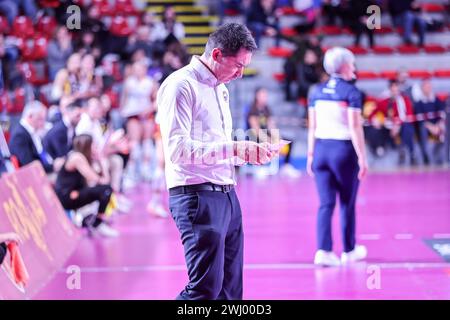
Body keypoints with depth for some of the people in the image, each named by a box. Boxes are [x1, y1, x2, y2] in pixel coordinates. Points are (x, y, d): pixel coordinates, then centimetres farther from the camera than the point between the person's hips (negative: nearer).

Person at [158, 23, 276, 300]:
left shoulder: (220, 89, 20)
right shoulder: (181, 85, -10)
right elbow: (177, 149, -20)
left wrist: (248, 153, 8)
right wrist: (232, 148, -24)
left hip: (226, 194, 9)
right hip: (197, 196, -9)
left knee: (231, 287, 9)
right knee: (206, 288, -12)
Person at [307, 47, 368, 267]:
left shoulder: (317, 92, 6)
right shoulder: (351, 92, -9)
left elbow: (312, 127, 8)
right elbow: (355, 128, -13)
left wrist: (310, 155, 13)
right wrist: (362, 158, -10)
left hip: (321, 149, 4)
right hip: (344, 150, -4)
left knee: (326, 204, 4)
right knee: (347, 204, 11)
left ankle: (323, 251, -9)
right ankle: (349, 251, 23)